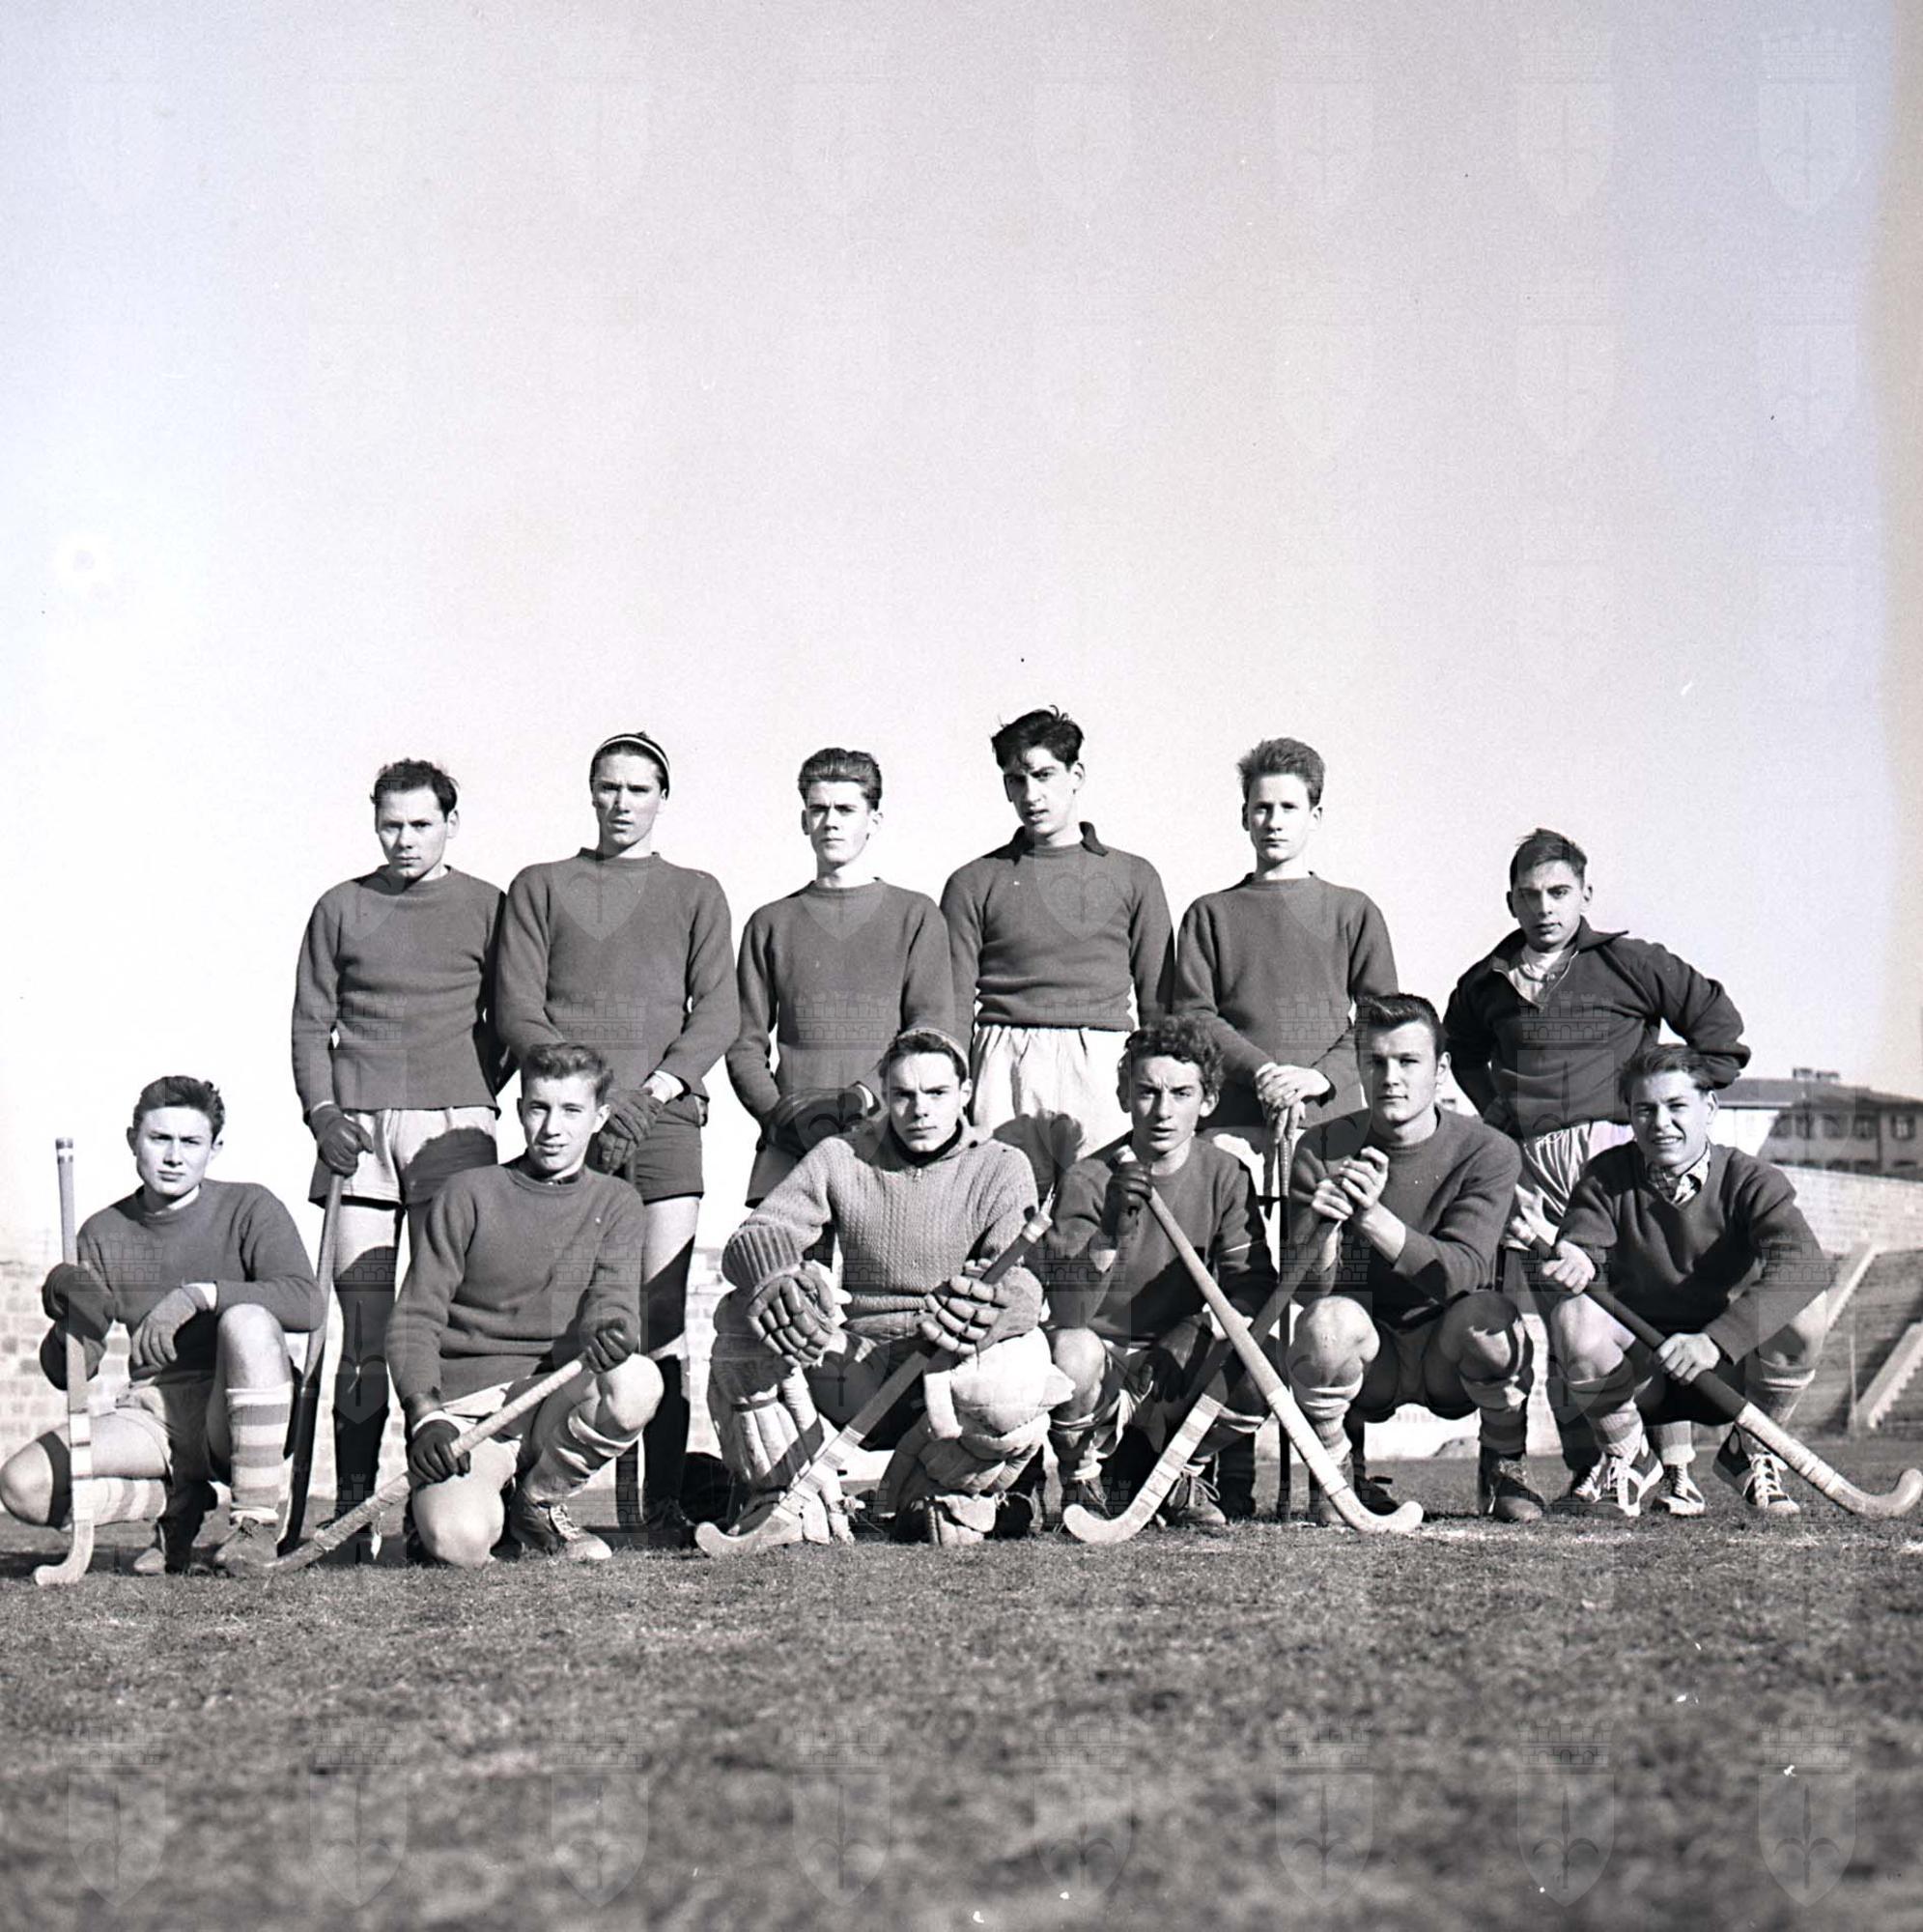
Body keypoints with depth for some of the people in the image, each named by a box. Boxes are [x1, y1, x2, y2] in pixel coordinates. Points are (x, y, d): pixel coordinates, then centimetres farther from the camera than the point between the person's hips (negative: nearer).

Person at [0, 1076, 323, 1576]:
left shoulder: (248, 1208, -1)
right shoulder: (104, 1233, 9)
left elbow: (308, 1303, -19)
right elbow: (67, 1372, 5)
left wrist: (200, 1294, -29)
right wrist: (71, 1320, -18)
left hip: (239, 1416, -3)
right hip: (153, 1413, 4)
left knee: (246, 1319, -34)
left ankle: (256, 1518, -20)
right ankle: (178, 1502, 6)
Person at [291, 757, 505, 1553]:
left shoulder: (485, 907, 11)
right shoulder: (341, 909, 14)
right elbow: (311, 1021, 12)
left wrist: (474, 1097, -1)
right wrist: (321, 1110, -1)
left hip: (453, 1127, -1)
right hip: (358, 1128, 1)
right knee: (363, 1329, -1)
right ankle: (352, 1506, 1)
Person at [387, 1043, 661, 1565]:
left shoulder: (616, 1203, 11)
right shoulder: (470, 1193, 4)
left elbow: (614, 1302, -4)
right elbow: (414, 1319, 1)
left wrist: (612, 1335, -31)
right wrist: (425, 1417, -16)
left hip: (555, 1395, 3)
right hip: (462, 1399, -2)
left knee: (637, 1383, -31)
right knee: (459, 1542, -31)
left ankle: (537, 1502, -3)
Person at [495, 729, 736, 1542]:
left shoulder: (694, 893, 18)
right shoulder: (540, 887, 16)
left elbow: (719, 1013, 8)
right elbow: (515, 1011, 7)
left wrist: (651, 1090, -7)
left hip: (664, 1117, 0)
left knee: (662, 1316, -7)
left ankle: (665, 1503, -6)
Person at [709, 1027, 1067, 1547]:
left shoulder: (1001, 1169, 3)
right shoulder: (841, 1158, 8)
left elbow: (1023, 1280, -13)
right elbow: (753, 1236, -4)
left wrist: (992, 1306, -40)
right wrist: (775, 1277, -31)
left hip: (952, 1369, -2)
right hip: (856, 1367, 2)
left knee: (1022, 1368, -36)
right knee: (740, 1314, -22)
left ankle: (947, 1495, -3)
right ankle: (798, 1498, -10)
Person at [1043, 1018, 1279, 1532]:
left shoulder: (1225, 1176, -2)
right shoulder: (1088, 1180, -12)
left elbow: (1254, 1285, -5)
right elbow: (1065, 1312, -22)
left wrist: (1198, 1330, -25)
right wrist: (1110, 1232, -37)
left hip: (1177, 1368, 3)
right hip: (1104, 1360, -3)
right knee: (1072, 1350, -37)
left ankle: (1184, 1476, 7)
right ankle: (1081, 1481, -4)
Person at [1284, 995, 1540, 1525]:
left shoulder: (1487, 1152, -9)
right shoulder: (1324, 1149, -4)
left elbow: (1465, 1273, -24)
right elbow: (1306, 1287, -12)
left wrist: (1374, 1218, -38)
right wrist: (1319, 1226, -34)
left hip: (1449, 1358, 0)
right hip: (1368, 1358, 0)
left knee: (1490, 1316, -33)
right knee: (1327, 1320, -33)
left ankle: (1503, 1468, -2)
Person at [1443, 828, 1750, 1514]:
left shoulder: (1627, 964, 3)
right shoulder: (1485, 984, 15)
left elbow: (1717, 1019, 6)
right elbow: (1462, 1046, 36)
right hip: (1529, 1164, 4)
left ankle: (1677, 1471, -8)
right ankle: (1585, 1471, 8)